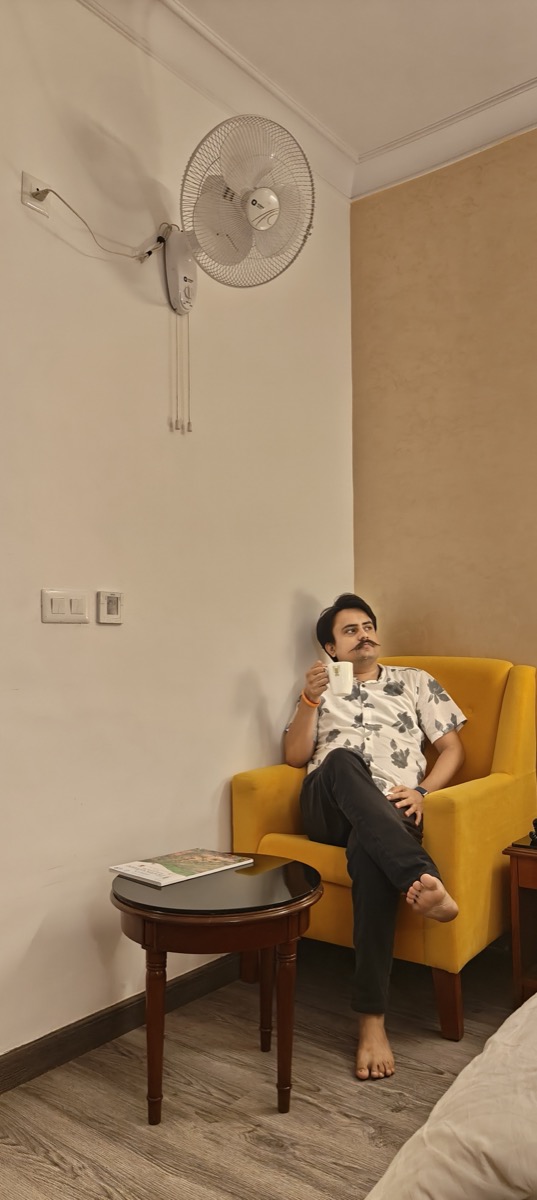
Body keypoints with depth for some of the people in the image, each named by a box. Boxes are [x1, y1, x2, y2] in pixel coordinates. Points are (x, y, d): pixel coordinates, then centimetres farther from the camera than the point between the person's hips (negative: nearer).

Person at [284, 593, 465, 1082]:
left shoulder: (415, 682, 22)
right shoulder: (321, 690, 24)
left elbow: (453, 747, 15)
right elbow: (294, 757, 11)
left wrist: (423, 792, -4)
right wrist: (310, 699, -5)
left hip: (390, 815, -1)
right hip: (329, 809, 1)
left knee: (368, 848, -39)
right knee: (340, 760, -36)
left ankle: (372, 1020, -37)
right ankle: (424, 878, -49)